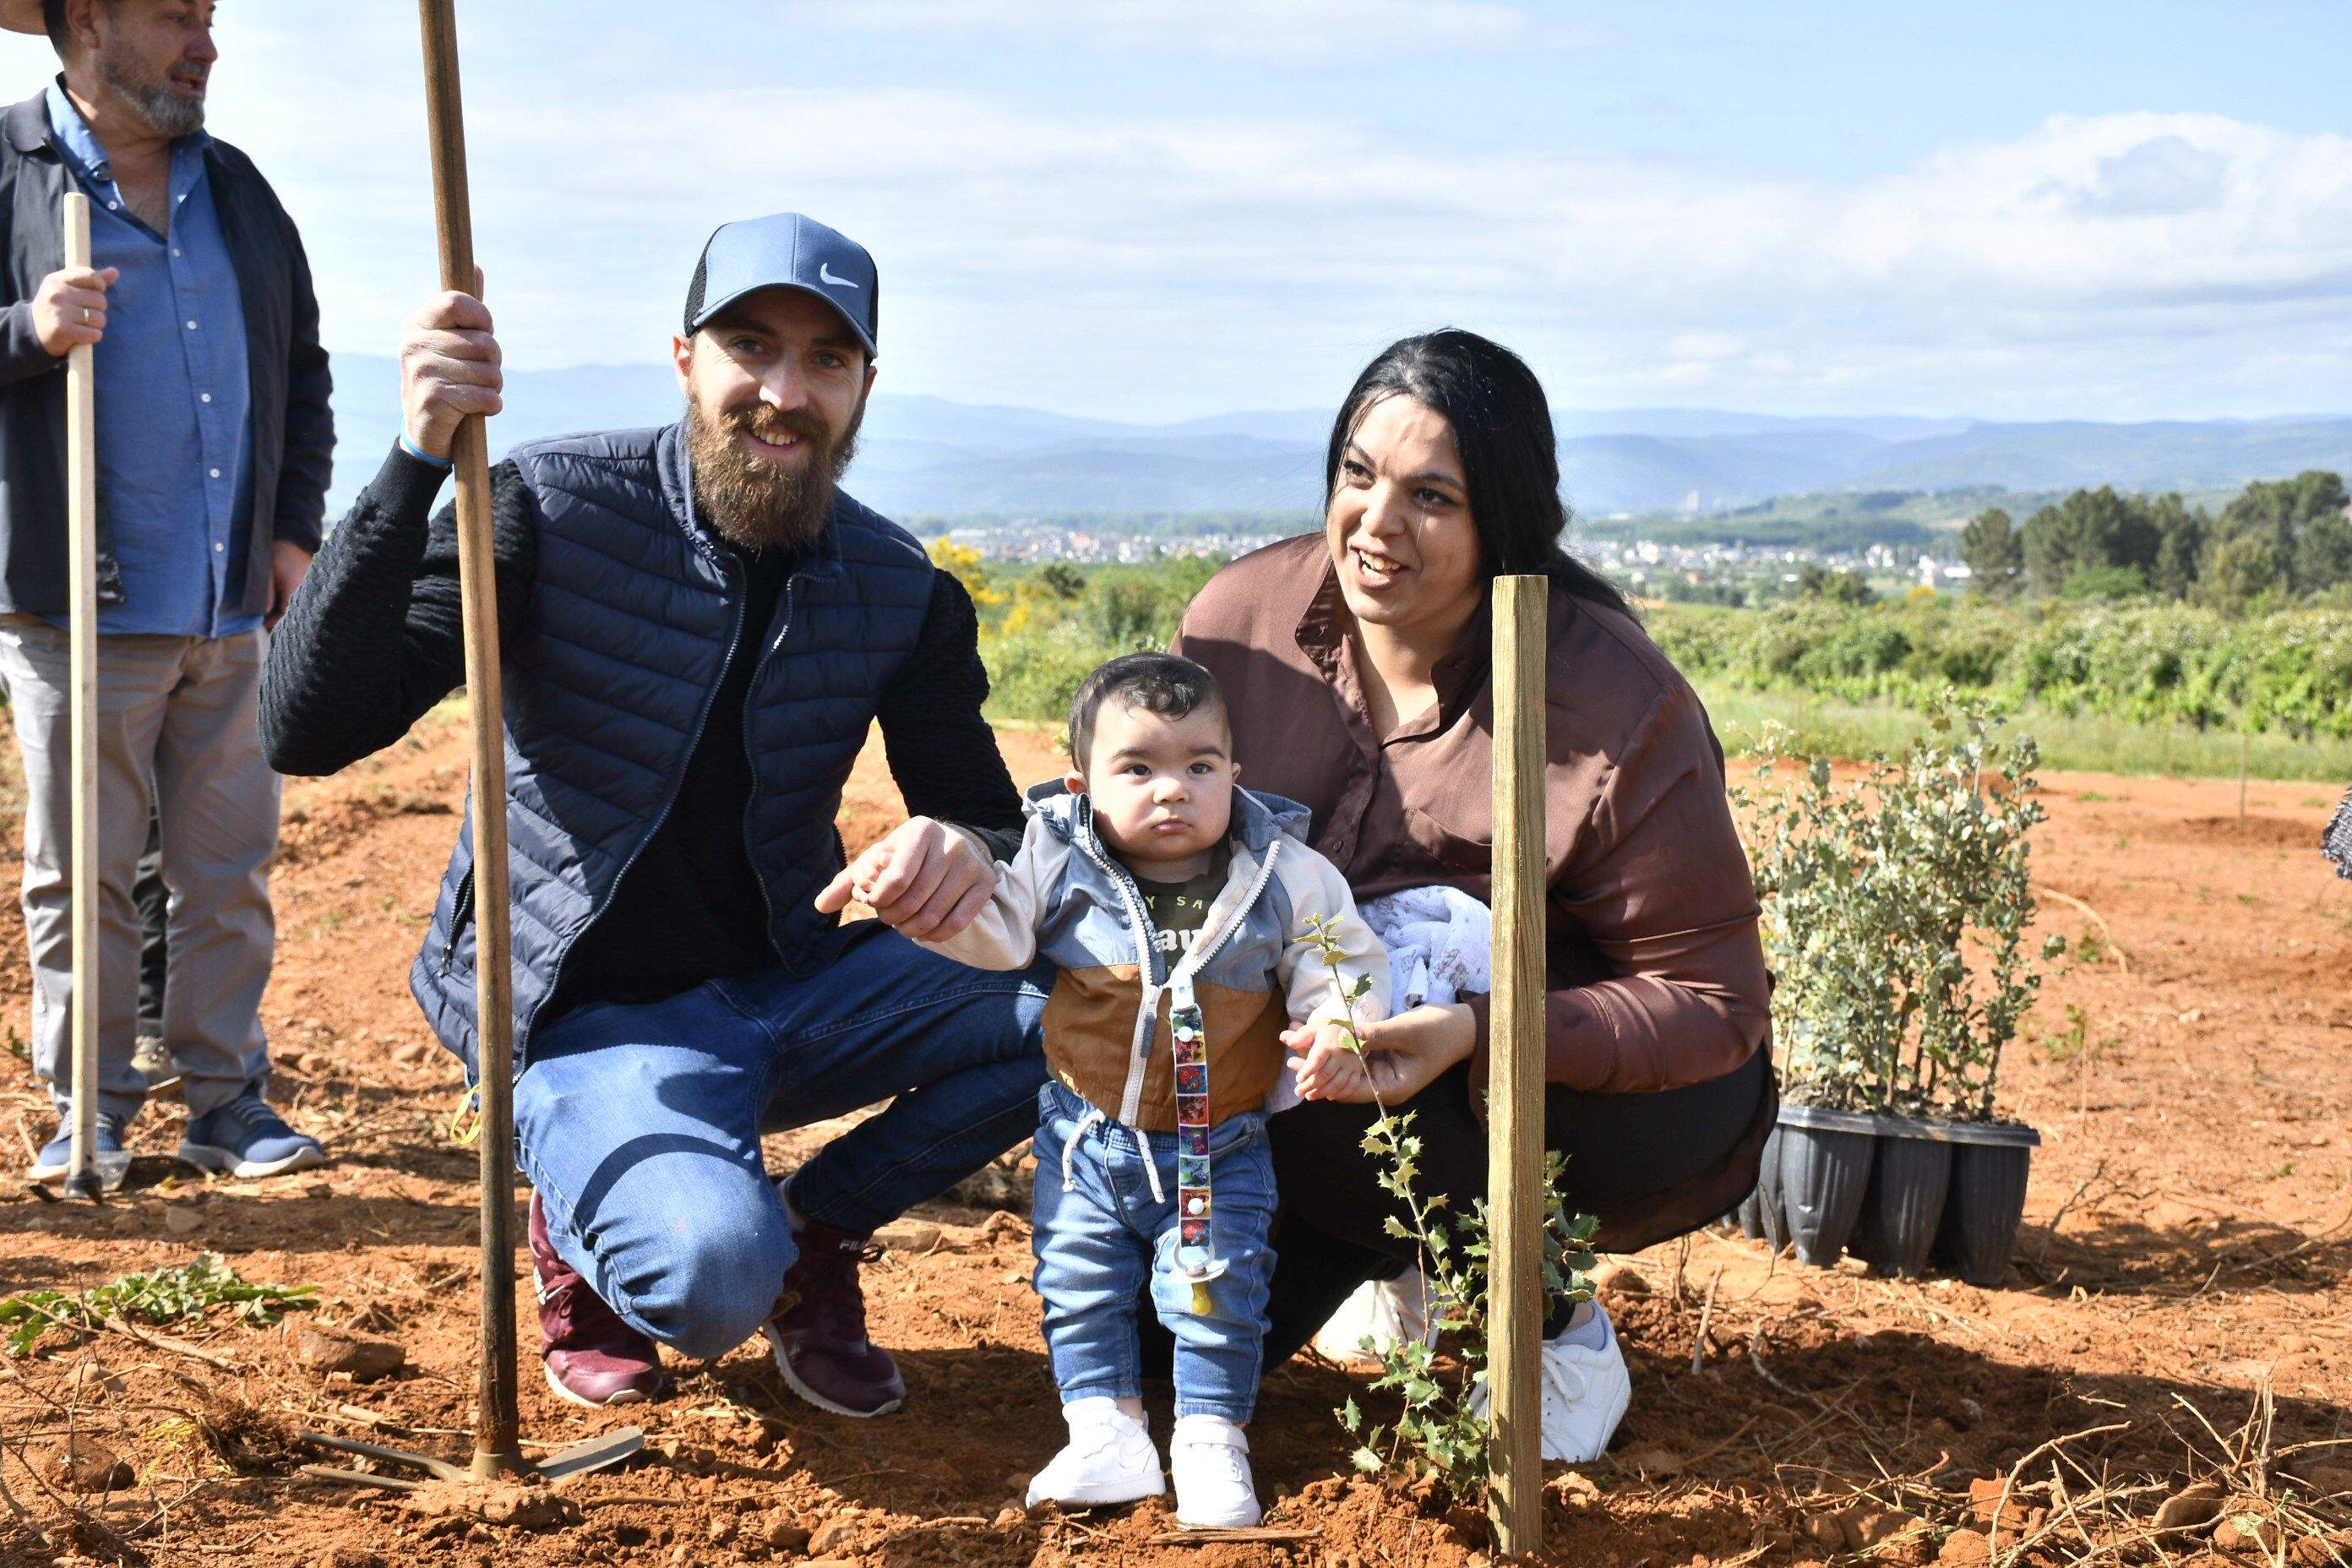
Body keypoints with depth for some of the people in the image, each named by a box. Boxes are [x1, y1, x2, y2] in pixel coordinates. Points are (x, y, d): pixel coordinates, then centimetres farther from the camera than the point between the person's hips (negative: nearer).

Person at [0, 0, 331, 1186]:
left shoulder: (238, 189, 14)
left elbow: (303, 370, 21)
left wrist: (296, 527, 12)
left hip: (237, 606, 5)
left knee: (231, 868, 8)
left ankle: (225, 1098, 18)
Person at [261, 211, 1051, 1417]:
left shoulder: (900, 590, 0)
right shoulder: (553, 507, -14)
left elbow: (993, 822, 0)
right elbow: (308, 731, -23)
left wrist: (968, 850, -28)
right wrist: (418, 462, -37)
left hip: (789, 987, 5)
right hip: (594, 1020, -5)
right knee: (710, 1273, -34)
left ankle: (817, 1230, 7)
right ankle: (590, 1228, 5)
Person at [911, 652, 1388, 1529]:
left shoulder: (1285, 875, -12)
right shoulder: (1056, 862, -10)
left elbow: (1343, 961, -6)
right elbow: (988, 931, -7)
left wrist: (1337, 1023, -28)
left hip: (1220, 1151, -1)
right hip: (1087, 1136, 2)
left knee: (1217, 1294, 3)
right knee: (1079, 1287, 8)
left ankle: (1212, 1437, 20)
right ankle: (1106, 1434, 20)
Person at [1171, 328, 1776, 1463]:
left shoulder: (1617, 706, -25)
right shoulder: (1242, 619, -11)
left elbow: (1712, 1004, -22)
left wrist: (1480, 1037, -38)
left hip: (1589, 1075, -5)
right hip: (1318, 1040, 5)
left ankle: (1553, 1313, -7)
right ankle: (1398, 1247, 22)